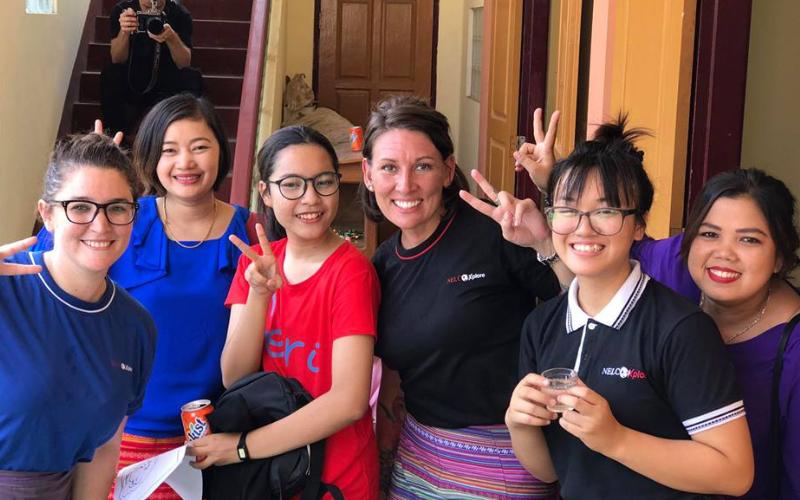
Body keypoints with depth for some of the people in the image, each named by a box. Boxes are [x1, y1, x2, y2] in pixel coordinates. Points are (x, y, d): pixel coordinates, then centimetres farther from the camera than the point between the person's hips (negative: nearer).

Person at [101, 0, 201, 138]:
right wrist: (124, 32, -34)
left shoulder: (180, 14, -11)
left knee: (192, 78, -27)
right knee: (110, 75, -29)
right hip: (130, 83, 0)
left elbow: (184, 64, -17)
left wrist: (172, 37, -36)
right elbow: (117, 60, -15)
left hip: (166, 84, 0)